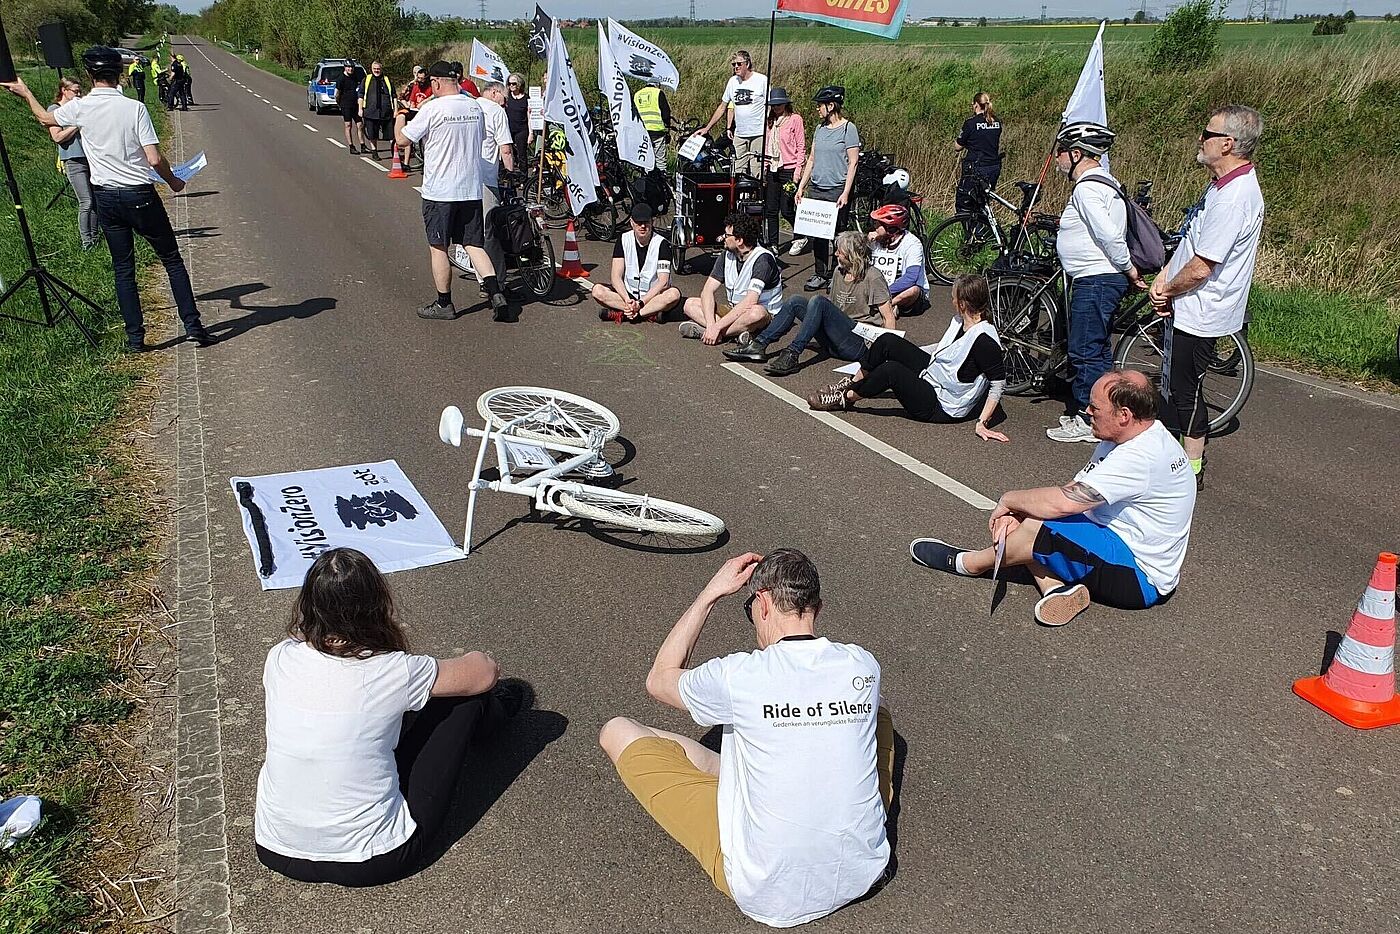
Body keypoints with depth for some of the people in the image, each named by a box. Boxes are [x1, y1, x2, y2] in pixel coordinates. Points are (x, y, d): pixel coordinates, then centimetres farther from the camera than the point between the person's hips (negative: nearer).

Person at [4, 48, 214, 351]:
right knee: (172, 260, 7)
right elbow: (154, 159, -14)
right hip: (140, 195, -3)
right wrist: (174, 182, 4)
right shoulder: (135, 108, -11)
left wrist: (25, 92, 39)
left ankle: (135, 337, 10)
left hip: (105, 197, 3)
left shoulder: (80, 107, -1)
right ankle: (193, 325, 3)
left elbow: (45, 118, 20)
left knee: (123, 269, 10)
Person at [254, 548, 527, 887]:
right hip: (370, 864, -4)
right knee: (464, 701, 8)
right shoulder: (394, 673, -21)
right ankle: (497, 708, 43)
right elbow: (486, 671, -3)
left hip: (277, 854, 5)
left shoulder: (278, 659, -9)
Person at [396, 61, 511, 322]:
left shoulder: (432, 109, -13)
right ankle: (496, 294, -7)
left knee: (438, 248, 7)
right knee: (474, 245, 9)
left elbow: (402, 139, -6)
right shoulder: (476, 107, 5)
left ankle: (444, 304, 14)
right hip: (472, 190, 5)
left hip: (439, 191, -5)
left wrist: (400, 117, 16)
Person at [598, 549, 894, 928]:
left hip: (767, 895, -5)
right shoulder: (864, 666, -8)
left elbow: (659, 680, 3)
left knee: (617, 732, 5)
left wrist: (712, 592, 3)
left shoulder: (740, 676, -20)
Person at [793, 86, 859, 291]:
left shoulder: (848, 128, -5)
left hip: (837, 191, -6)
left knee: (838, 235, -2)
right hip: (816, 189, 6)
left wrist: (845, 193, -15)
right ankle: (820, 275, 15)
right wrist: (801, 187, 12)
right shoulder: (820, 128, 13)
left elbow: (852, 163, -9)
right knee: (817, 233, 7)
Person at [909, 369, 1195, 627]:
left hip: (1141, 579, -10)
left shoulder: (1141, 457, -29)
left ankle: (969, 563, 4)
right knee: (1022, 519, 2)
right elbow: (1073, 490, 4)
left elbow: (1063, 502, -31)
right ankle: (1060, 588, -14)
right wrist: (1014, 511, -10)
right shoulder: (1123, 439, 4)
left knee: (1032, 527, -22)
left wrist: (1008, 500, -14)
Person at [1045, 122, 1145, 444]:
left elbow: (1110, 235, -24)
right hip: (1102, 279, 11)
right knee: (1098, 351, 17)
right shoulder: (1103, 182, 16)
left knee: (1085, 353, -4)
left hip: (1095, 281, -11)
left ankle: (1087, 422, 3)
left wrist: (1129, 268, -13)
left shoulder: (1086, 188, -17)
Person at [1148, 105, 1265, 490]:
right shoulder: (1225, 184, 7)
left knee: (1186, 390, 3)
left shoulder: (1233, 198, -26)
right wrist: (1163, 279, 3)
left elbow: (1200, 268, -25)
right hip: (1188, 307, 10)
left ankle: (1192, 466, 17)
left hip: (1198, 313, -10)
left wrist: (1167, 290, -8)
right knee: (1172, 384, 20)